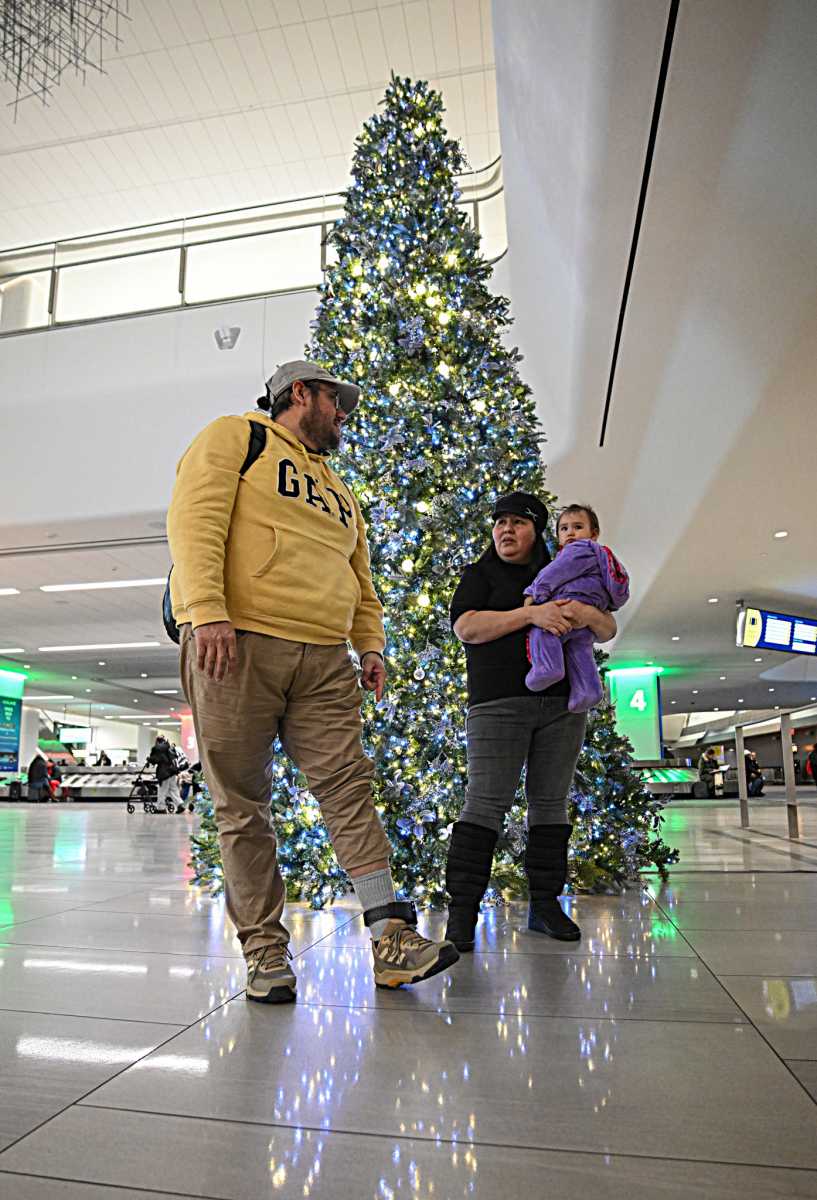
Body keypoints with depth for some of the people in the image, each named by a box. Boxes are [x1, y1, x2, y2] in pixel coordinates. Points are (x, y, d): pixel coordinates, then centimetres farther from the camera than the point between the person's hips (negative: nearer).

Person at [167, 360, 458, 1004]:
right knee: (242, 805, -1)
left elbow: (361, 583, 28)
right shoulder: (235, 437, 9)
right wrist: (208, 610, -20)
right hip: (235, 643, -5)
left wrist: (371, 645, 13)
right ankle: (266, 949, 9)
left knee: (350, 788, -3)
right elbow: (197, 518, -6)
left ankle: (392, 938, -2)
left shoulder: (339, 493, 30)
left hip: (324, 660, 6)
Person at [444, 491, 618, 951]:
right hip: (498, 703, -4)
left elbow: (609, 630, 17)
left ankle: (546, 903, 17)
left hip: (563, 705, 4)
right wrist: (531, 614, -16)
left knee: (550, 802, 7)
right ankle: (463, 907, -1)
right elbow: (467, 627, -6)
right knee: (486, 803, -8)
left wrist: (588, 614, -8)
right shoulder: (481, 574, 11)